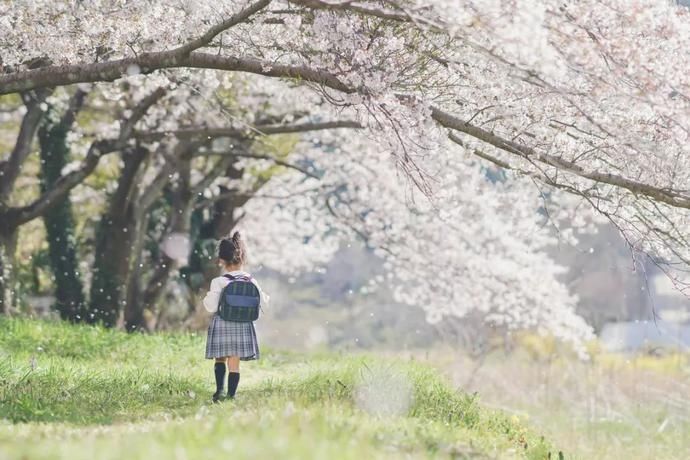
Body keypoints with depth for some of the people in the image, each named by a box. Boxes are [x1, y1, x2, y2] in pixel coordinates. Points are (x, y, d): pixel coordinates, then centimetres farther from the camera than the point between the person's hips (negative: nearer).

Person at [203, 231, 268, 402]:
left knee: (220, 359, 13)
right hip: (243, 325, 2)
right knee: (234, 362, 7)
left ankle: (219, 389, -3)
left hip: (222, 325, -2)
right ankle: (231, 395, 4)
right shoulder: (251, 281, -3)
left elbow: (211, 306, -13)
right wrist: (266, 298, 26)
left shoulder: (218, 282, -13)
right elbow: (262, 302, 4)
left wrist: (207, 297, 7)